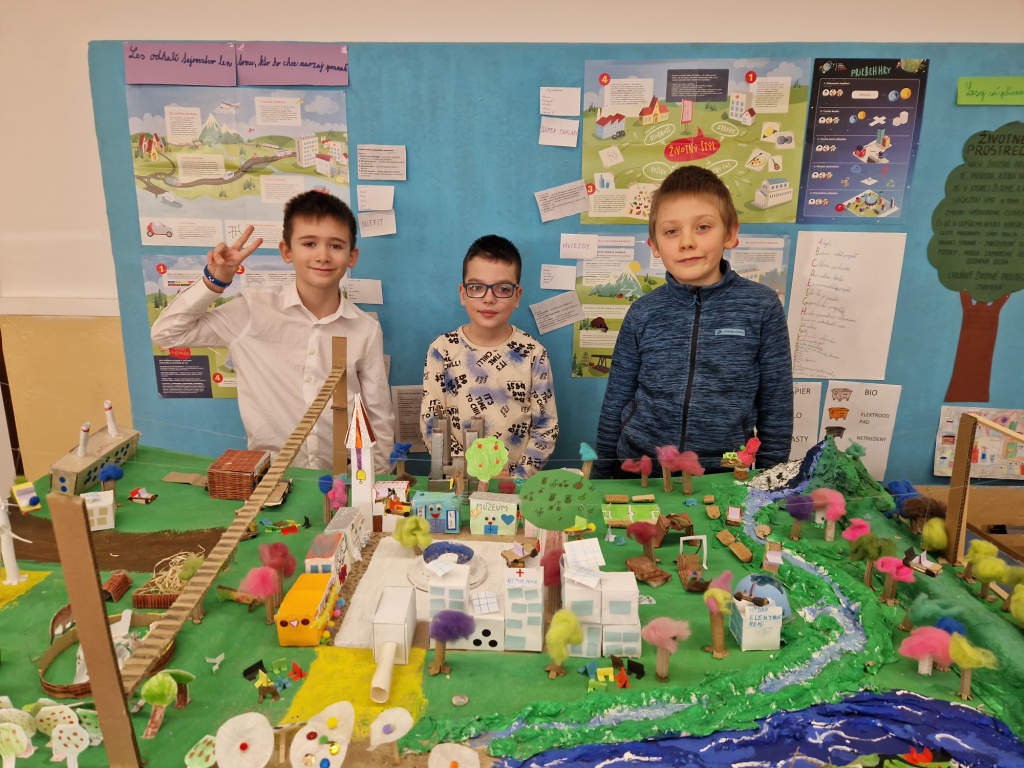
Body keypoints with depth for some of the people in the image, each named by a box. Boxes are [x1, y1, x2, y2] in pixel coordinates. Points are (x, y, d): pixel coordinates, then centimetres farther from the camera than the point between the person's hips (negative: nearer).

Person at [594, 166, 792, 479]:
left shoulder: (762, 306, -7)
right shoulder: (643, 313, -4)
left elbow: (776, 406, 0)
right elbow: (615, 406, 2)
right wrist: (602, 477, 5)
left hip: (724, 475, -1)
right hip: (638, 473, 1)